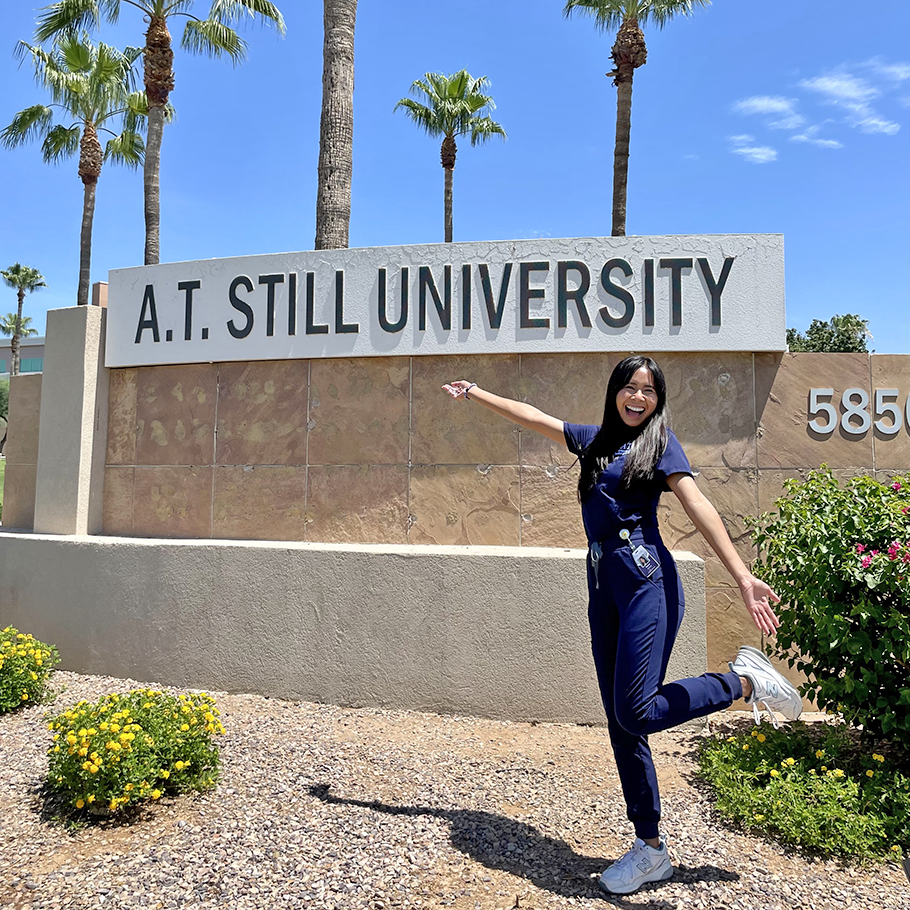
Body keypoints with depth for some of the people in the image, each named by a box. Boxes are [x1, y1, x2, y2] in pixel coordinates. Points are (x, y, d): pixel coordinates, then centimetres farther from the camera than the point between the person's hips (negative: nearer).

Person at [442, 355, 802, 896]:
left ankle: (744, 680, 7)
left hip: (646, 580, -6)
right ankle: (651, 848, 18)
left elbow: (699, 506, -9)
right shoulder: (596, 441, 20)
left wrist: (743, 576, -21)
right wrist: (474, 394, 35)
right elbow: (532, 417, 28)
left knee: (635, 713, -15)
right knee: (620, 721, 6)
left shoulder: (659, 441, 4)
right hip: (603, 587, 6)